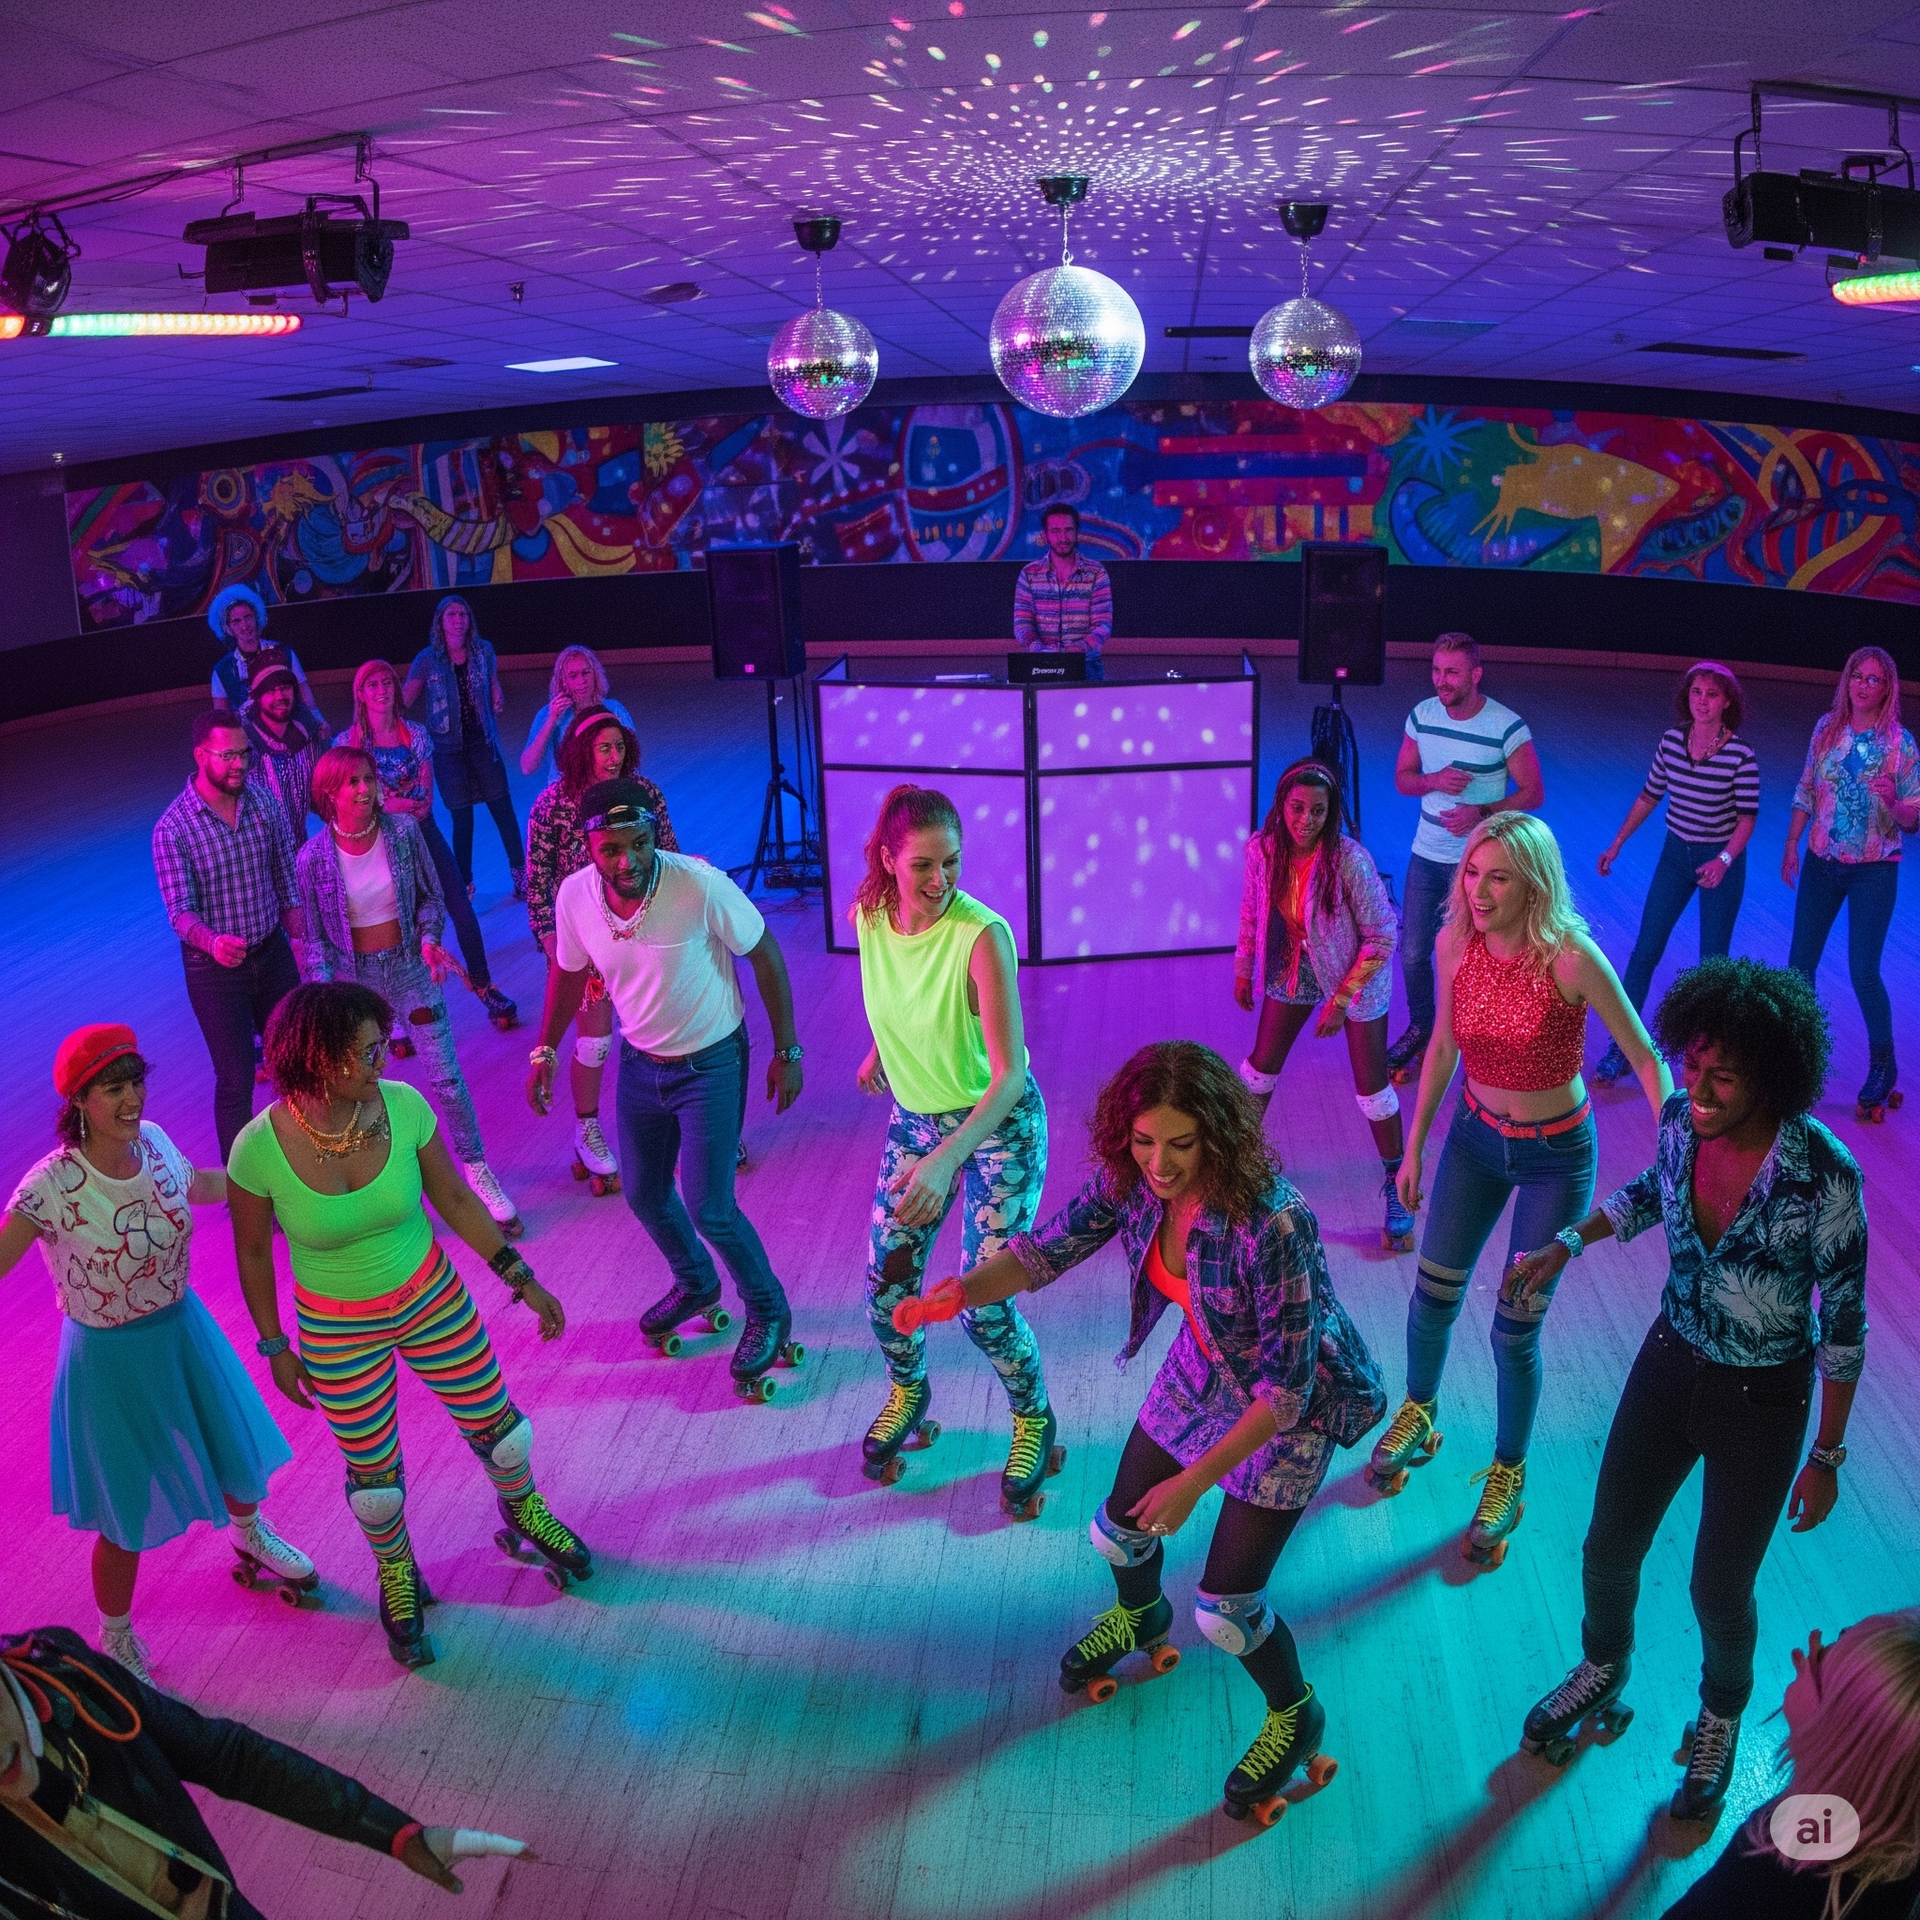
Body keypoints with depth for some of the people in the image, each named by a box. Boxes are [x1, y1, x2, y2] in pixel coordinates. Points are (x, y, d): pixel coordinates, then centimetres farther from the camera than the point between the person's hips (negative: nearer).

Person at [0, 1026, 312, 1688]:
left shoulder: (152, 1142, -12)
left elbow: (196, 1185, 10)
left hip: (184, 1329, 6)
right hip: (111, 1360, -5)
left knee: (236, 1451, 27)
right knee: (129, 1519, 11)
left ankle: (251, 1537, 61)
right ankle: (116, 1644, 41)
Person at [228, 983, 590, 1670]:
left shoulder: (402, 1106, -21)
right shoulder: (259, 1149, -26)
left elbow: (454, 1197, -6)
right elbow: (252, 1252, -8)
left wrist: (521, 1278, -4)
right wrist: (274, 1347, 0)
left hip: (432, 1295, 2)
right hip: (337, 1330, -2)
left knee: (496, 1422, 17)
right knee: (372, 1471, 16)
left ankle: (525, 1516, 51)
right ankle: (397, 1577, 48)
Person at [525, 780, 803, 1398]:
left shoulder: (702, 886, -30)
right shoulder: (574, 895, -17)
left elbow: (766, 957, -16)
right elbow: (568, 972, 4)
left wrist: (787, 1052, -12)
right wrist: (544, 1052, 7)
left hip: (711, 1064, -5)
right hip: (640, 1062, 5)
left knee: (709, 1209, -4)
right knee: (644, 1194, 19)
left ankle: (768, 1312, 24)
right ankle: (696, 1285, 48)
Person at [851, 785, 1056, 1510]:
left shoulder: (982, 935, -29)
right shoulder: (866, 916, -12)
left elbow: (1010, 1074, -32)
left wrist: (947, 1159, -42)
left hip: (999, 1127, -5)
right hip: (914, 1118, 5)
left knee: (982, 1305, -5)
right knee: (886, 1287, 7)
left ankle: (1034, 1421, 25)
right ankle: (908, 1391, 40)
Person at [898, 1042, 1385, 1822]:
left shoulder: (1272, 1221, -39)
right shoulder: (1130, 1179, -21)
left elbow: (1286, 1384, -32)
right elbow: (1047, 1249, -11)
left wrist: (1195, 1481, -32)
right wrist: (962, 1292, -31)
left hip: (1290, 1404, -6)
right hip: (1200, 1374, 6)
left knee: (1224, 1608, -1)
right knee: (1118, 1533, 19)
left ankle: (1294, 1717, 33)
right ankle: (1139, 1616, 56)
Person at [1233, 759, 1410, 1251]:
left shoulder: (1350, 860, -29)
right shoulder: (1262, 850, -17)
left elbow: (1382, 937, -21)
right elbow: (1251, 912, 3)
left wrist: (1340, 999, -20)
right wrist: (1242, 970, 12)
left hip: (1355, 977, -4)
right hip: (1292, 971, 4)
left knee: (1372, 1088, 1)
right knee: (1261, 1065, 15)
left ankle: (1397, 1189, 19)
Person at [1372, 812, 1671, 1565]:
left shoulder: (1571, 957, -26)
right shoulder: (1454, 944, -12)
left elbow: (1646, 1059, -17)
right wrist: (1414, 1148, 9)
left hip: (1556, 1156, -4)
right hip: (1475, 1137, 4)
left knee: (1515, 1328, 3)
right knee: (1433, 1295, 14)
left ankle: (1508, 1475, 29)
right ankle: (1417, 1416, 44)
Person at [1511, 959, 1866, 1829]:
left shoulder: (1822, 1175, -30)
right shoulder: (1681, 1119, -17)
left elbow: (1844, 1324, -16)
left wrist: (1828, 1456, -7)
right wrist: (1567, 1243, 0)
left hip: (1763, 1402, -4)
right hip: (1670, 1362, 4)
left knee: (1720, 1590, 14)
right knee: (1608, 1550, 17)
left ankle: (1722, 1713, 47)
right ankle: (1604, 1666, 50)